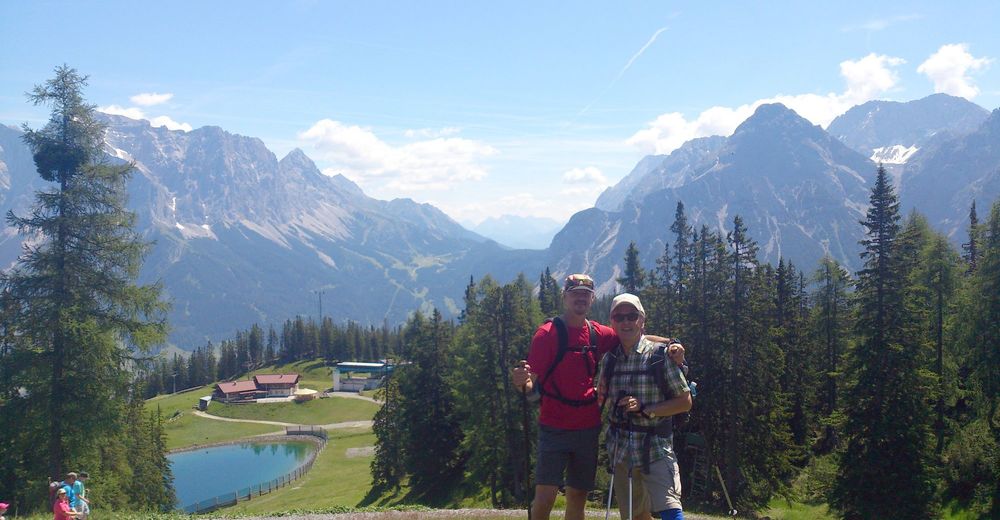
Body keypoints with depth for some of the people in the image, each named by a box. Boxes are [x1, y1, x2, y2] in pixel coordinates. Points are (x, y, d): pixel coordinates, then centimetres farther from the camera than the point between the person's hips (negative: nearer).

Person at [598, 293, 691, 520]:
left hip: (655, 448, -5)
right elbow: (601, 397, 22)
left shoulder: (660, 355, -5)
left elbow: (685, 401, -4)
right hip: (621, 448, 5)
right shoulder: (610, 359, 9)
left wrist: (645, 409, -15)